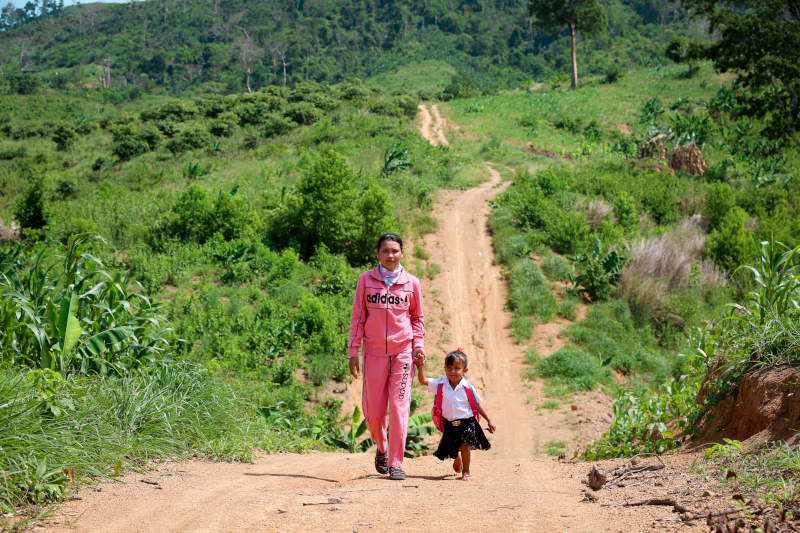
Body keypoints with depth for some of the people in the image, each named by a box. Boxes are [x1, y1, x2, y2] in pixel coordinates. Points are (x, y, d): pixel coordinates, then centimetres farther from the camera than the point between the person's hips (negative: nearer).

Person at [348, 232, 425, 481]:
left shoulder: (411, 283, 5)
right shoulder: (366, 280, 4)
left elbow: (418, 318, 14)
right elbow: (358, 317, 6)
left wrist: (418, 344, 0)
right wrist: (353, 351, 2)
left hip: (403, 351, 0)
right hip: (374, 352, 0)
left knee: (399, 407, -7)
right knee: (373, 411, 3)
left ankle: (395, 463, 2)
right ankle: (382, 449, 32)